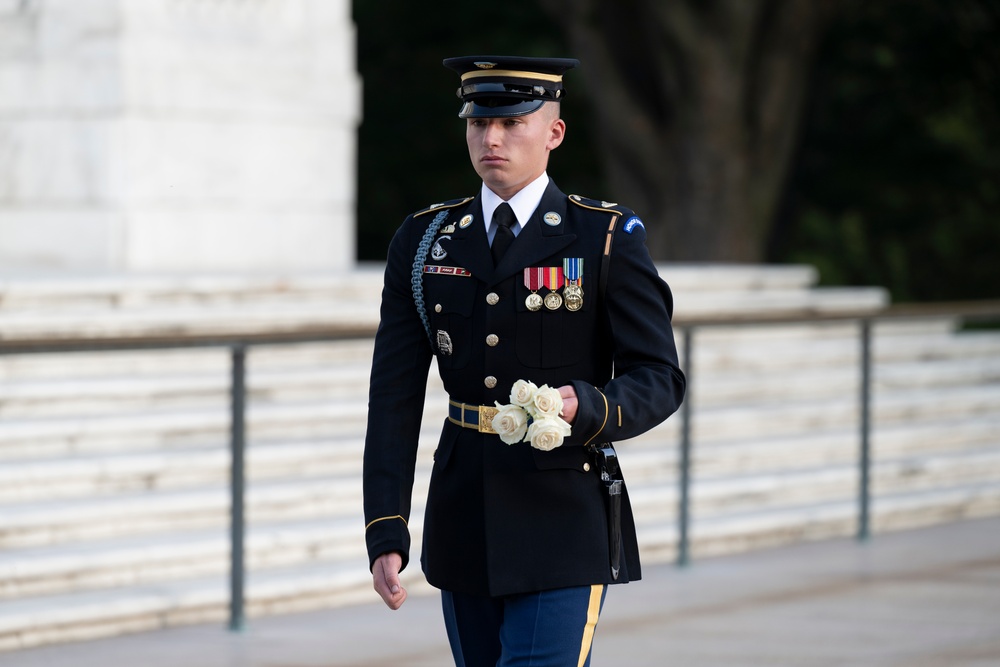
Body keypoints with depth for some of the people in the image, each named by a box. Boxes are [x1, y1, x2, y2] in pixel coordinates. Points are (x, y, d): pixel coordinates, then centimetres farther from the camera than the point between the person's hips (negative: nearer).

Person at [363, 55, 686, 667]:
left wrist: (581, 408, -27)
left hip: (565, 530, -4)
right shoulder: (423, 242, 6)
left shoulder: (608, 240, -3)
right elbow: (395, 400, 2)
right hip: (465, 525, 5)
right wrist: (386, 535, -6)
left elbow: (660, 380, -5)